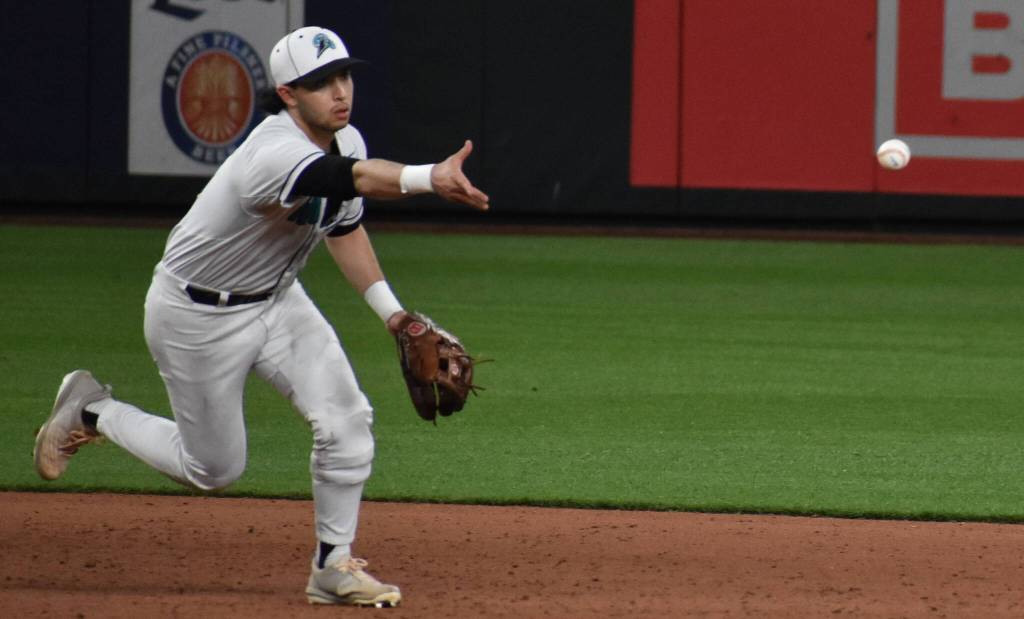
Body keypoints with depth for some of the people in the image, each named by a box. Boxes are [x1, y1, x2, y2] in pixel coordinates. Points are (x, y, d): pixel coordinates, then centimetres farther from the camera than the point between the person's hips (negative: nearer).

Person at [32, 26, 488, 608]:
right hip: (199, 316, -7)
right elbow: (354, 179, -56)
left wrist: (391, 310, 5)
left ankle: (333, 566, 4)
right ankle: (91, 411, 29)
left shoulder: (346, 140, -6)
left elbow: (345, 225, 12)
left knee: (346, 420, -11)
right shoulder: (274, 155, -35)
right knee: (214, 468, 6)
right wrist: (430, 178, -73)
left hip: (276, 300, 7)